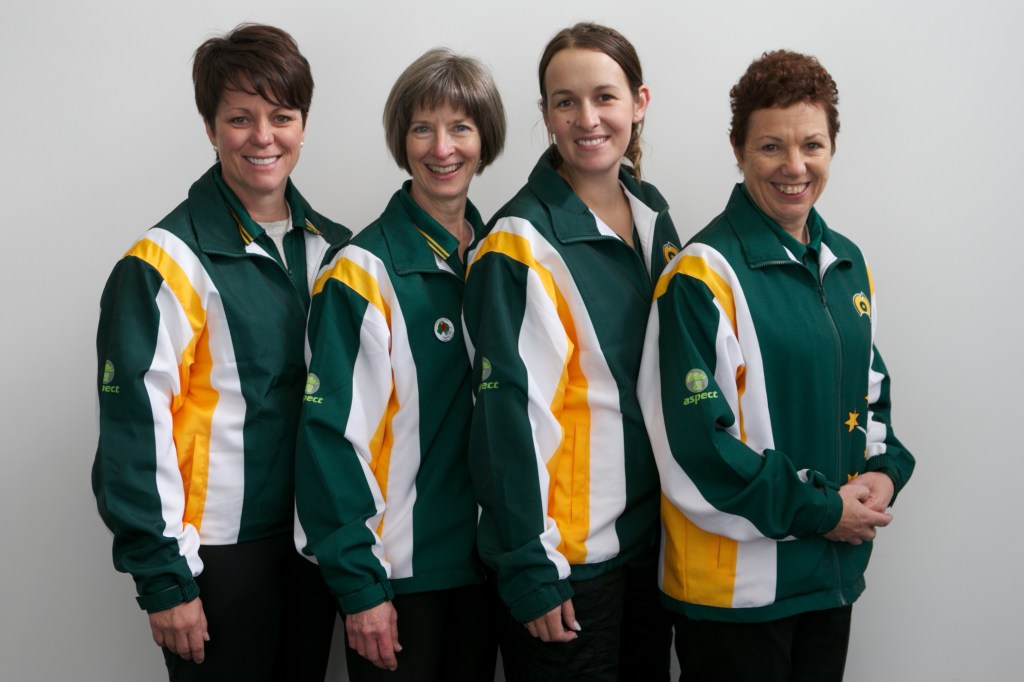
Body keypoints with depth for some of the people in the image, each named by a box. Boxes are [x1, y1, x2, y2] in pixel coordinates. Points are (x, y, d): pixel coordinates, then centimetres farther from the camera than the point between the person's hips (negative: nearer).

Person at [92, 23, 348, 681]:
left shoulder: (334, 250, 6)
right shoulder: (167, 263, -12)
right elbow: (137, 430, -13)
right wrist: (163, 577, -12)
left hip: (315, 540, 6)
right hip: (218, 548, -5)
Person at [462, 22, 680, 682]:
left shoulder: (653, 214, 6)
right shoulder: (521, 243, -15)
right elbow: (512, 415, -17)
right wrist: (531, 571, -16)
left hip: (653, 533, 7)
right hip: (568, 553, -7)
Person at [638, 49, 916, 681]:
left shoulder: (849, 266, 8)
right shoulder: (704, 275, -15)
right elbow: (693, 444, -19)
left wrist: (885, 471, -1)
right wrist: (818, 510, -14)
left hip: (836, 570, 7)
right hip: (736, 582, -7)